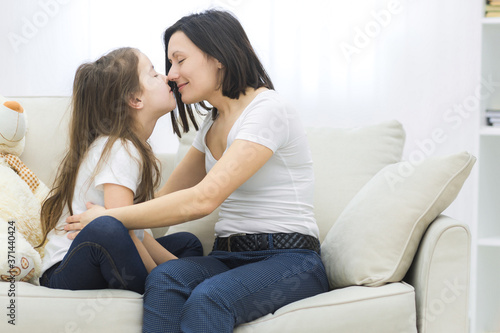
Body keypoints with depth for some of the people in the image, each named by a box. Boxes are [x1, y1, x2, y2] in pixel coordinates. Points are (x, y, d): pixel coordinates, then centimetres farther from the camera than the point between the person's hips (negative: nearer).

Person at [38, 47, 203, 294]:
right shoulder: (119, 151, -17)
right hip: (66, 272, -11)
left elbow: (136, 232, 13)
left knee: (188, 243, 18)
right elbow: (121, 230, -26)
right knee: (105, 229, -40)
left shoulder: (131, 148, 13)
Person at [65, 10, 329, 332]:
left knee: (209, 298, -37)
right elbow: (167, 196, 21)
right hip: (229, 257, 7)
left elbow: (203, 199, -20)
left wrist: (111, 218, -14)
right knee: (164, 279, -27)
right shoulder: (213, 124, 20)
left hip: (289, 260, -7)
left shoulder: (268, 109, -11)